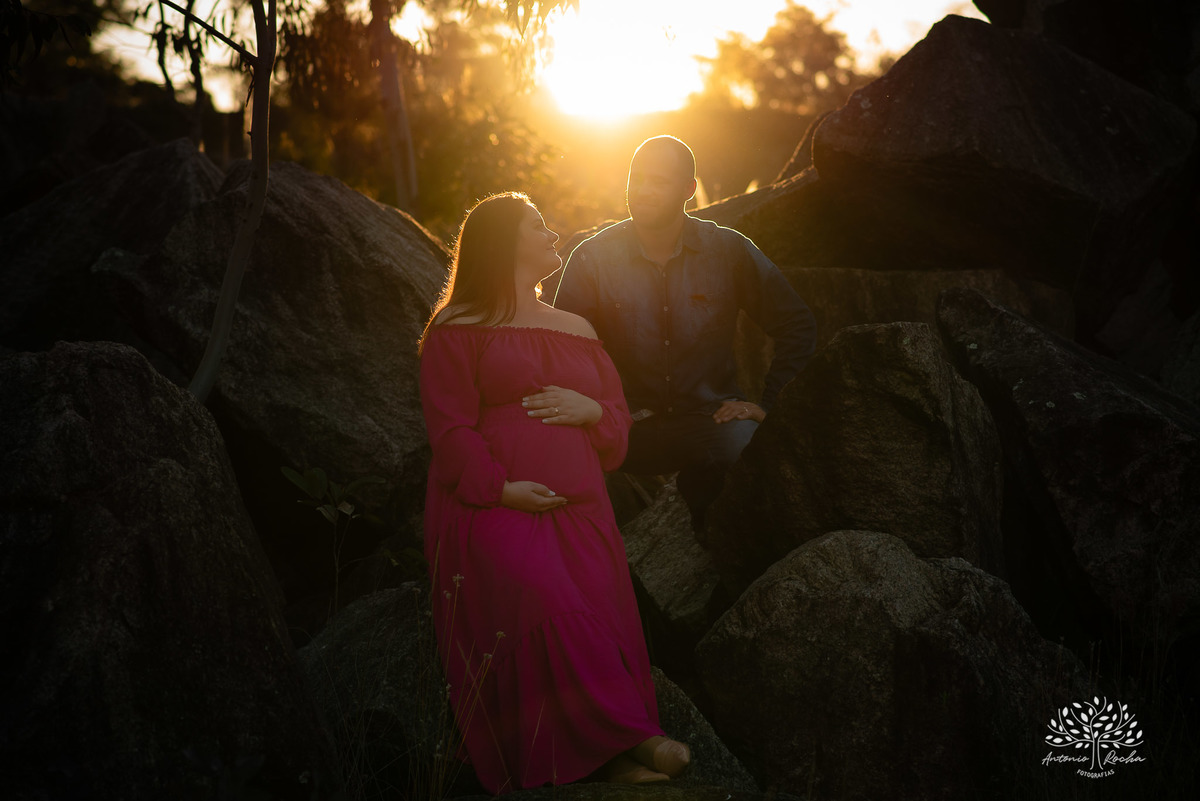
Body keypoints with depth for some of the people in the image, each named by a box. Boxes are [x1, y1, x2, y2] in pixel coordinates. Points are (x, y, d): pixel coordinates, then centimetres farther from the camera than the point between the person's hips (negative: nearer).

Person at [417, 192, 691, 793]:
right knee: (548, 608, -30)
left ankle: (606, 760, -22)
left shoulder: (577, 330, 26)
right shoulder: (457, 329, 9)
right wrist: (502, 487, -17)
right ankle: (627, 737, -28)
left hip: (577, 511, 6)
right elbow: (451, 428, -3)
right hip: (495, 509, -5)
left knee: (600, 623, -21)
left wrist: (590, 410, -2)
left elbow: (619, 421, 23)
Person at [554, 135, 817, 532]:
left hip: (710, 418, 0)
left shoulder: (729, 250, -2)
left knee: (746, 444, -34)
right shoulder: (593, 258, -3)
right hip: (628, 427, 0)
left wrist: (766, 404, 1)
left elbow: (796, 324, 8)